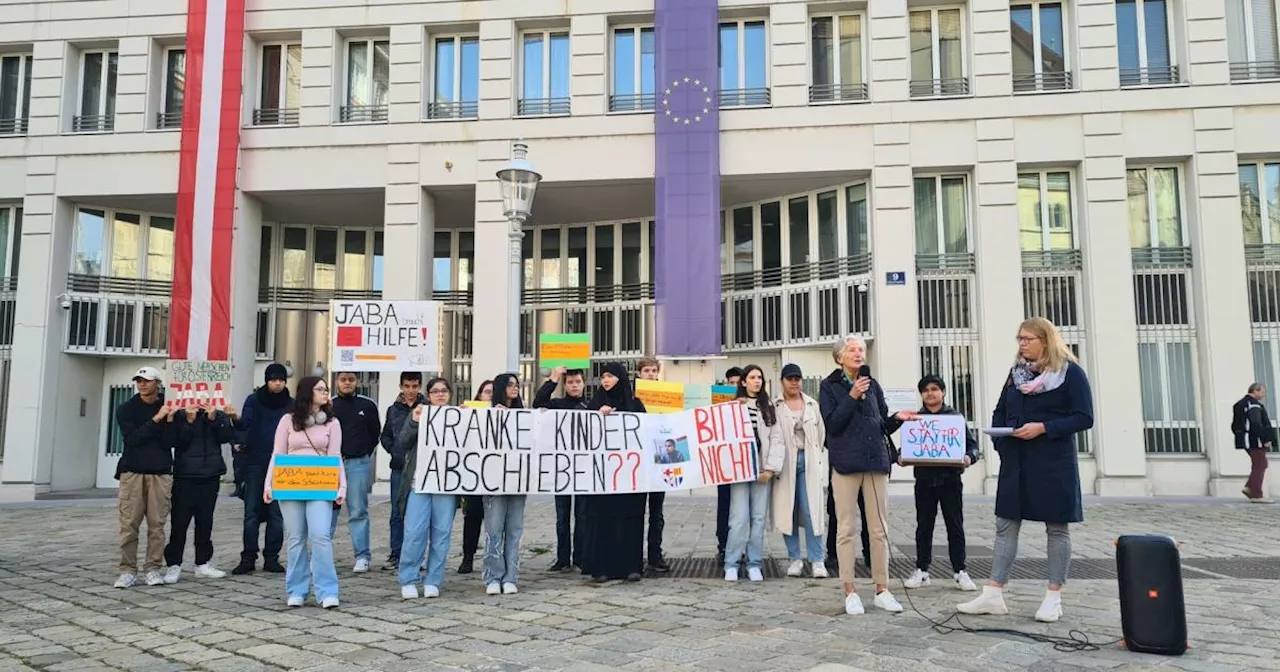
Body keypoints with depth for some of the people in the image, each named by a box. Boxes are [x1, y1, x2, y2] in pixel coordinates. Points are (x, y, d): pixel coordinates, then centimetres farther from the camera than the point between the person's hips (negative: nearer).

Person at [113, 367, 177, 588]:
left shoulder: (168, 408, 6)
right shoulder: (126, 409, 6)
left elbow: (169, 443, 0)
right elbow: (132, 438, -8)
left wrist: (170, 420, -14)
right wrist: (156, 419, -14)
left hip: (160, 474, 0)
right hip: (132, 472, 0)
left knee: (157, 524, 0)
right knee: (129, 524, -3)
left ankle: (153, 568, 7)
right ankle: (128, 571, 3)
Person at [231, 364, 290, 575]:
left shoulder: (291, 404, 7)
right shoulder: (254, 400, 3)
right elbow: (244, 424, -11)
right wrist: (236, 420, -34)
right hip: (256, 462, -1)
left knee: (277, 514, 3)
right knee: (252, 512, -2)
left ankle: (271, 557, 10)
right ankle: (248, 557, 5)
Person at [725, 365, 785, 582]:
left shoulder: (768, 408, 12)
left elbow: (776, 439, 5)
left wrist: (770, 468, -5)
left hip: (762, 470, 3)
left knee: (758, 519, 4)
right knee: (740, 518, -7)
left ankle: (755, 564, 12)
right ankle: (731, 564, 2)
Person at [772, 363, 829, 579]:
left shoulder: (812, 405, 12)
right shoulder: (774, 406, 2)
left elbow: (822, 435, 11)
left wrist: (822, 465, 4)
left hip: (809, 462, 1)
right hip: (785, 463, -1)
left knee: (812, 511, -3)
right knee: (788, 511, 3)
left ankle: (816, 560, 2)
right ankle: (795, 558, 14)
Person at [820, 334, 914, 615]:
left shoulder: (873, 385, 13)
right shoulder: (829, 386, 3)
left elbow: (884, 426, 15)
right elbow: (832, 423, -8)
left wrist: (898, 418, -5)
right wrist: (852, 397, -15)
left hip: (876, 462, 3)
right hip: (846, 463, -3)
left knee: (879, 530, 6)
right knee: (846, 530, 0)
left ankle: (882, 589, 15)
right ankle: (850, 592, 7)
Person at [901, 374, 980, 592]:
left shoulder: (955, 417, 2)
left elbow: (972, 444, 2)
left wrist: (969, 457, -18)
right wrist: (900, 457, -13)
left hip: (950, 479, -1)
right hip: (924, 480, 1)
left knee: (955, 526, 6)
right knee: (924, 526, 9)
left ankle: (959, 571, 15)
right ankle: (922, 570, 17)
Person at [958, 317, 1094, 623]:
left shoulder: (1070, 372, -5)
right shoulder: (1016, 371, 12)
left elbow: (1084, 417, -10)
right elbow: (1000, 412, 15)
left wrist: (1044, 428, -20)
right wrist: (1000, 441, -3)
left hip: (1053, 462, -5)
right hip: (1016, 461, 5)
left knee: (1057, 527, 4)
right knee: (1006, 525, 4)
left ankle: (1054, 598, 14)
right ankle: (993, 595, 7)